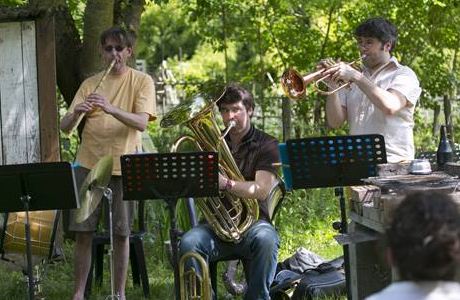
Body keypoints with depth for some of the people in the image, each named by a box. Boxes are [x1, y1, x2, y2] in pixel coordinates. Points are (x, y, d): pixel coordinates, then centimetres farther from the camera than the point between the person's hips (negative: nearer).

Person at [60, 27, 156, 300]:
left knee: (121, 233, 1)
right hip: (89, 164, 3)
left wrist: (111, 109, -30)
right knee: (83, 232, 1)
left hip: (123, 167, -2)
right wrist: (76, 113, -21)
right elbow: (65, 127, 3)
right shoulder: (90, 84, 10)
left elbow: (141, 123, -14)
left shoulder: (142, 81, 2)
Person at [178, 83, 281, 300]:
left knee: (265, 239, -37)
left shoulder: (266, 145, 3)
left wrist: (226, 184, -28)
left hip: (253, 221, -2)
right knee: (188, 243, -30)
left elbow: (262, 190, -12)